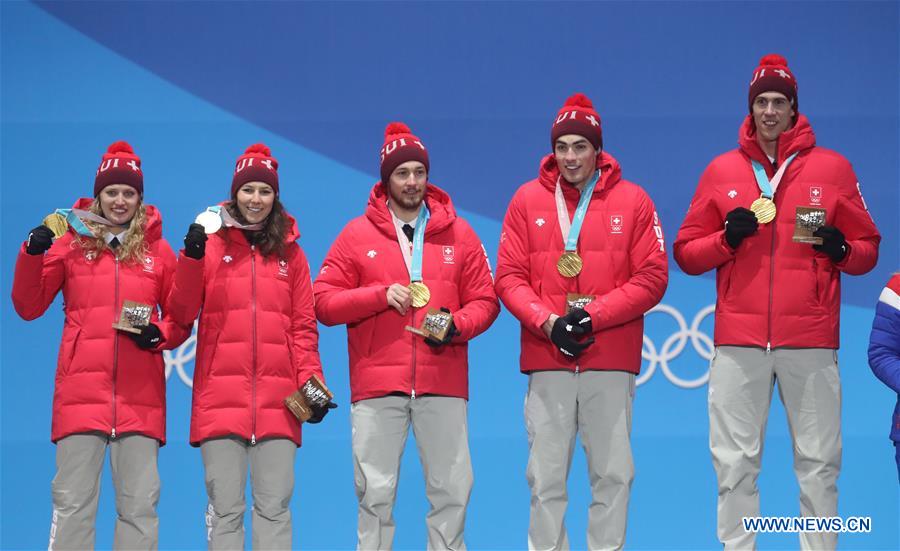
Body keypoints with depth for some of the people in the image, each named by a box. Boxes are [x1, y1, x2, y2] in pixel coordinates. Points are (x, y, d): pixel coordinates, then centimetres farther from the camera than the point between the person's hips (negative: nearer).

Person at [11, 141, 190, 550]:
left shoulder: (157, 250, 9)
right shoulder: (70, 241, 7)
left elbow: (182, 318, 14)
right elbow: (28, 307, 7)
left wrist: (161, 334, -7)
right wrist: (33, 254, -7)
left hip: (141, 396, 1)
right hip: (81, 392, -1)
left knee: (140, 505, 2)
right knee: (73, 503, -1)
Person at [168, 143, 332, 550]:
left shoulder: (290, 252, 13)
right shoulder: (212, 244, 7)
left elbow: (304, 326, 12)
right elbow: (182, 313, 2)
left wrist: (310, 381, -1)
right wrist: (192, 258, -11)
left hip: (278, 398, 1)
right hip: (221, 394, -1)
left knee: (274, 507, 1)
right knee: (225, 508, 0)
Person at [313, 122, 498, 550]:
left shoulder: (458, 234, 10)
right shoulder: (357, 235, 6)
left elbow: (484, 301, 10)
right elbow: (324, 302, 3)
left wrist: (456, 325, -10)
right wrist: (380, 295, -10)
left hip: (444, 386, 1)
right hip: (377, 387, -1)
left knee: (451, 490, 2)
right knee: (375, 493, -1)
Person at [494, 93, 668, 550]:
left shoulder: (632, 201, 3)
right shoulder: (528, 199, 7)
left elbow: (651, 277, -1)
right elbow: (509, 277, 4)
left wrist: (594, 315, -12)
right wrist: (547, 322, -11)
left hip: (612, 363, -1)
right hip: (546, 362, 1)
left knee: (613, 474, 1)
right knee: (545, 478, 2)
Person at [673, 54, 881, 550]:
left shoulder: (833, 169, 7)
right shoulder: (721, 170, 10)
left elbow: (867, 249, 11)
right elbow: (686, 253, 10)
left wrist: (841, 249, -11)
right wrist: (726, 239, -9)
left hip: (811, 341, -1)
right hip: (738, 341, 1)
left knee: (818, 463, 0)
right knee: (734, 463, 0)